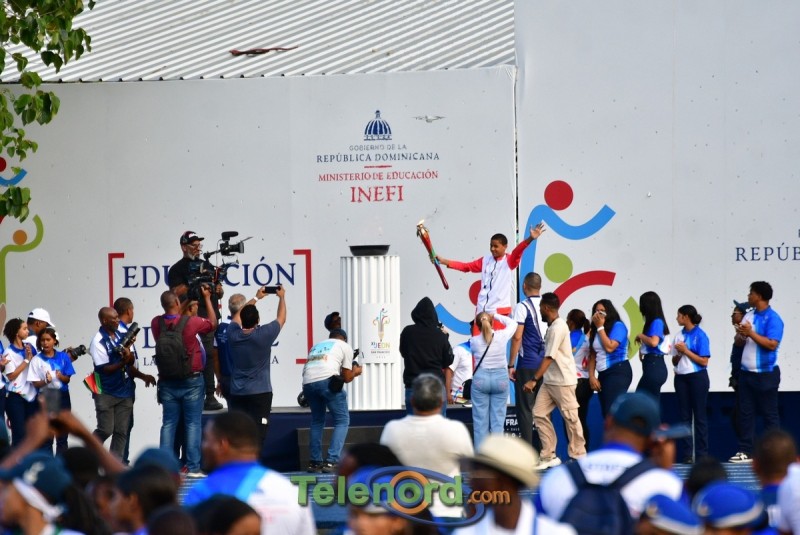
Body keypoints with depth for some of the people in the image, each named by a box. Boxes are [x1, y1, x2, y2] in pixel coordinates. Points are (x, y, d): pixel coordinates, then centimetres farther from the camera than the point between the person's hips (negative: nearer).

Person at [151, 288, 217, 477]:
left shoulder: (156, 324, -4)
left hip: (167, 382, 3)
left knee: (168, 424, 8)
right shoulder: (192, 322, -15)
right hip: (192, 381, -3)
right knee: (192, 424, 0)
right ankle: (193, 467, -3)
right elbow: (213, 323, 4)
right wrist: (207, 298, 13)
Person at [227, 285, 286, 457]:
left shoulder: (233, 334, -3)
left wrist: (256, 298, 30)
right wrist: (282, 297, 20)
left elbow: (238, 316, 18)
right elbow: (281, 319, 4)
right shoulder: (264, 335, -13)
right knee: (257, 433, -5)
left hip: (237, 393, 4)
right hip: (260, 393, -4)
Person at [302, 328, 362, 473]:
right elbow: (347, 377, 18)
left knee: (317, 421, 24)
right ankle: (331, 462, -5)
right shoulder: (345, 346, 20)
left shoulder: (316, 346, 34)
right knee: (342, 420, 7)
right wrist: (355, 372, 40)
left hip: (308, 383, 5)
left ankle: (315, 462, 19)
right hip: (327, 381, -5)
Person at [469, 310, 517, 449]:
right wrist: (496, 316, 23)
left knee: (480, 420, 2)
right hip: (500, 378, 1)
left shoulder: (474, 341, -5)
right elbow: (513, 323, 16)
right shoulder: (502, 336, -3)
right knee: (498, 419, 2)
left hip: (480, 379, -1)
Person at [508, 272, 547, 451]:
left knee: (525, 408, -3)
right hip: (547, 363, 6)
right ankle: (542, 448, 10)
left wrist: (511, 364, -8)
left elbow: (517, 337, -13)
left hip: (527, 364, -6)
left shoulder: (523, 307, -8)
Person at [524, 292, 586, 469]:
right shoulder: (552, 326, 12)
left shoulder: (558, 327, -17)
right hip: (549, 380, 9)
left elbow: (549, 358, -21)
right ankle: (549, 456, 4)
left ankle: (578, 457, 9)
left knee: (570, 418, 0)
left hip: (563, 381, -9)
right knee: (539, 414, 2)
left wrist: (534, 380, -23)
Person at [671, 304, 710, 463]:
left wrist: (686, 351, -11)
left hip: (697, 377, -6)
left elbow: (704, 361, -11)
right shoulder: (679, 336, 11)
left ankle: (701, 454, 0)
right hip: (681, 377, 6)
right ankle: (687, 454, 6)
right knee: (685, 416, 5)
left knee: (700, 416, -2)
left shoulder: (700, 335, -7)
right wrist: (678, 354, -5)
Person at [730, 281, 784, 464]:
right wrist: (740, 334, -7)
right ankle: (746, 451, 9)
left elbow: (772, 344, -22)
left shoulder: (773, 319, -11)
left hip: (765, 374, -7)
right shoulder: (748, 316, 11)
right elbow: (739, 343, 16)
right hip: (746, 373, 7)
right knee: (745, 412, 5)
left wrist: (751, 333, -20)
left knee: (769, 414, -1)